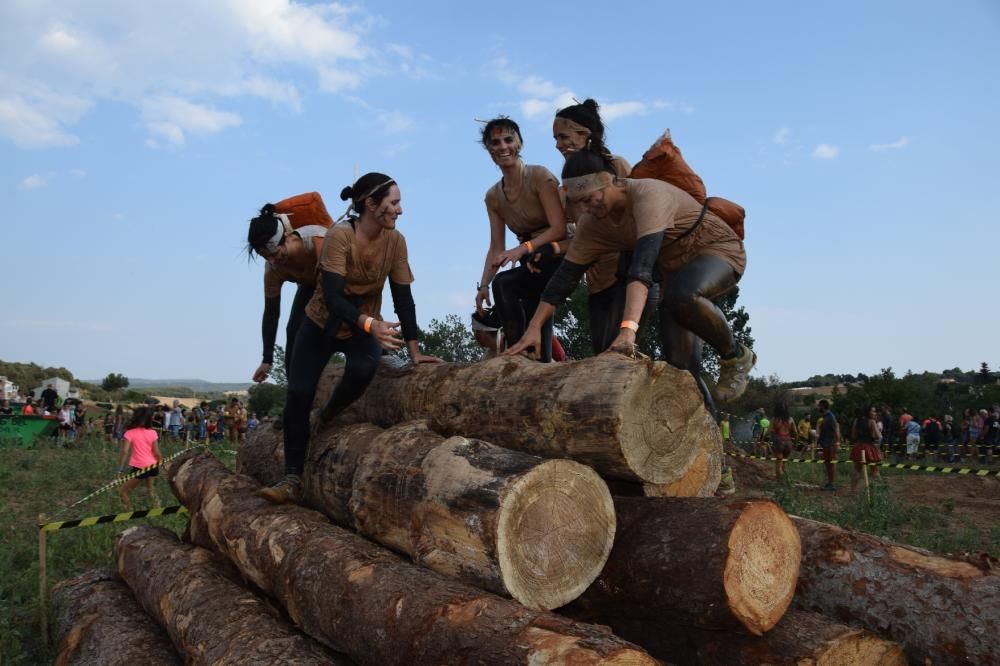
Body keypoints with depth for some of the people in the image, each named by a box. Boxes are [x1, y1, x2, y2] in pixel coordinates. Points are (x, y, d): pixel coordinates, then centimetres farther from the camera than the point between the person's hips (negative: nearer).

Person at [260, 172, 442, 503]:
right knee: (298, 396, -12)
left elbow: (403, 297, -10)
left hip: (363, 329, 2)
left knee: (362, 369, -30)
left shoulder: (395, 241, -14)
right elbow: (332, 296, -33)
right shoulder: (340, 236, -26)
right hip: (320, 325, -2)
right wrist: (369, 323, -50)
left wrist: (414, 350, -14)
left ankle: (328, 417, 3)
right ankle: (292, 479, 0)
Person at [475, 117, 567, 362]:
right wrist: (483, 285, -9)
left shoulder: (540, 176, -10)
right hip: (533, 266, 6)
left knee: (503, 283, -26)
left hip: (558, 256, -6)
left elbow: (559, 228, -17)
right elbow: (496, 248, 5)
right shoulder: (493, 196, 8)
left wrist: (523, 248, -30)